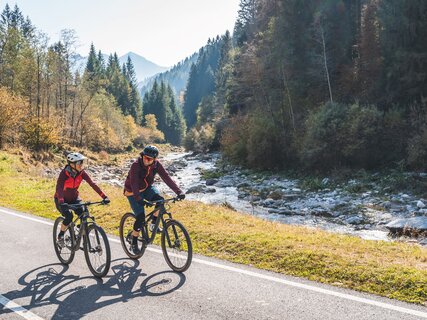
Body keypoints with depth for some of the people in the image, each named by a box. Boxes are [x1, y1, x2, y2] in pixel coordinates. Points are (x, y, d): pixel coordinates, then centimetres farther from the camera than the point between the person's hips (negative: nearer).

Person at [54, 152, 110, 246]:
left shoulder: (81, 173, -15)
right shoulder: (64, 173, -27)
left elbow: (93, 184, -20)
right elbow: (59, 188, -39)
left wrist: (104, 197, -30)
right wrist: (62, 203, -55)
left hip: (74, 198, 4)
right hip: (62, 200, -4)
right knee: (69, 216, -26)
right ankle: (60, 236, 0)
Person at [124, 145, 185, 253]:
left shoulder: (156, 164, -17)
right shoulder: (136, 165, -29)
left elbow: (166, 178, -23)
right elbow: (133, 183, -38)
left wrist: (179, 191, -33)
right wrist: (138, 199, -53)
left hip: (147, 188, 4)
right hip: (133, 192, -4)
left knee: (160, 200, -26)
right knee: (140, 217, -14)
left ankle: (153, 224, -2)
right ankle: (134, 243, 7)